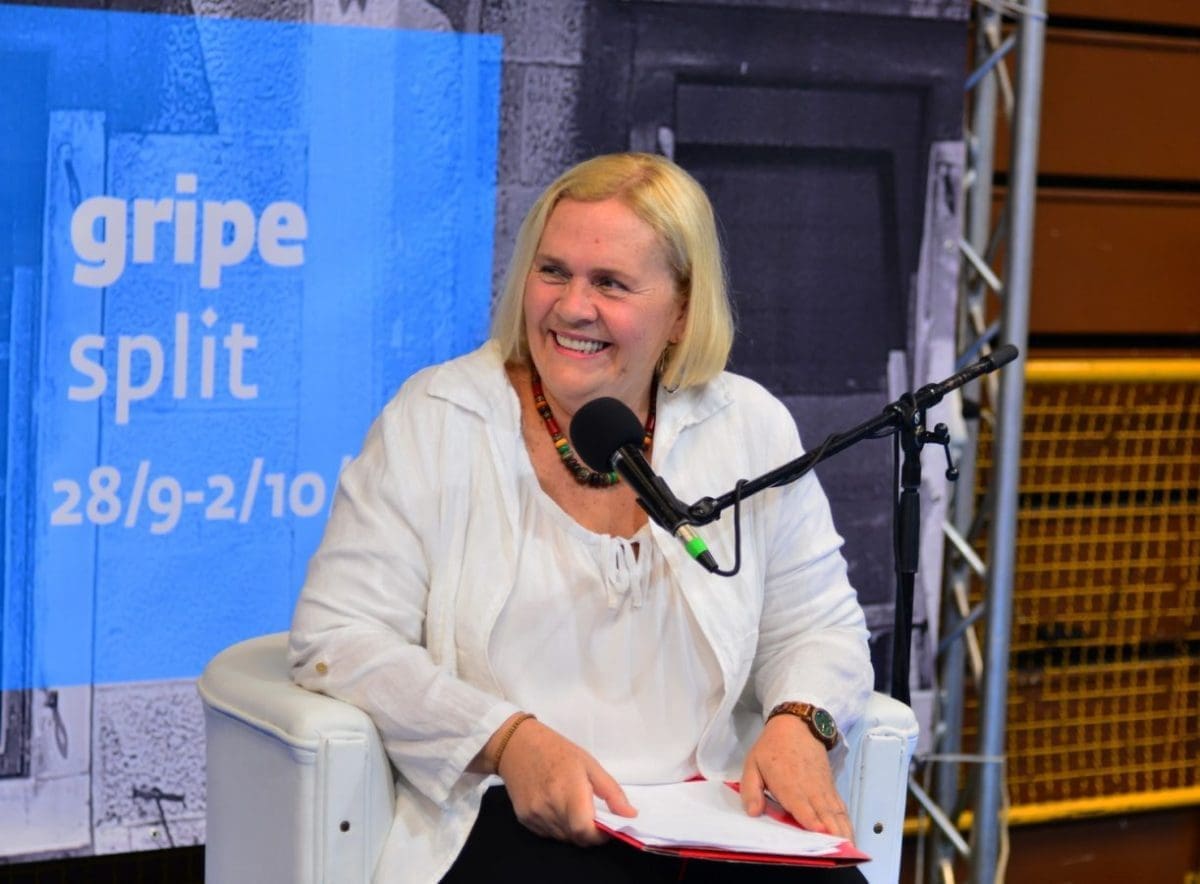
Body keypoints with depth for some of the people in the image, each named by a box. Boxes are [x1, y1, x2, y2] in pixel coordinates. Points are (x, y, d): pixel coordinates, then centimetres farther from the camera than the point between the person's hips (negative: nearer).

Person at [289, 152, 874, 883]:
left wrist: (798, 723, -4)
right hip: (499, 818, -3)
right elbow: (338, 639, -2)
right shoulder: (434, 423, 3)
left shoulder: (750, 431, 11)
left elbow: (818, 624, 20)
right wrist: (508, 741, -16)